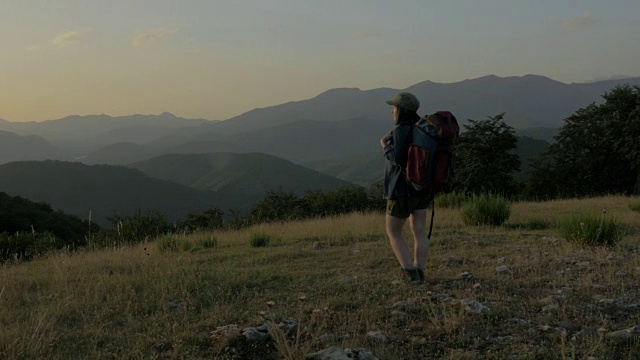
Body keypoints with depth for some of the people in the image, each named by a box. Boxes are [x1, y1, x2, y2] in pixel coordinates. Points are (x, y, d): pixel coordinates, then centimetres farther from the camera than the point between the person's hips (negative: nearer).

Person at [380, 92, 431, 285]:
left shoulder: (400, 130, -17)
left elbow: (398, 159, -26)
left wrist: (385, 146, -11)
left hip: (402, 189, -7)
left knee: (393, 233, 6)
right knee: (419, 232, 6)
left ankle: (411, 273, -2)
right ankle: (419, 273, 5)